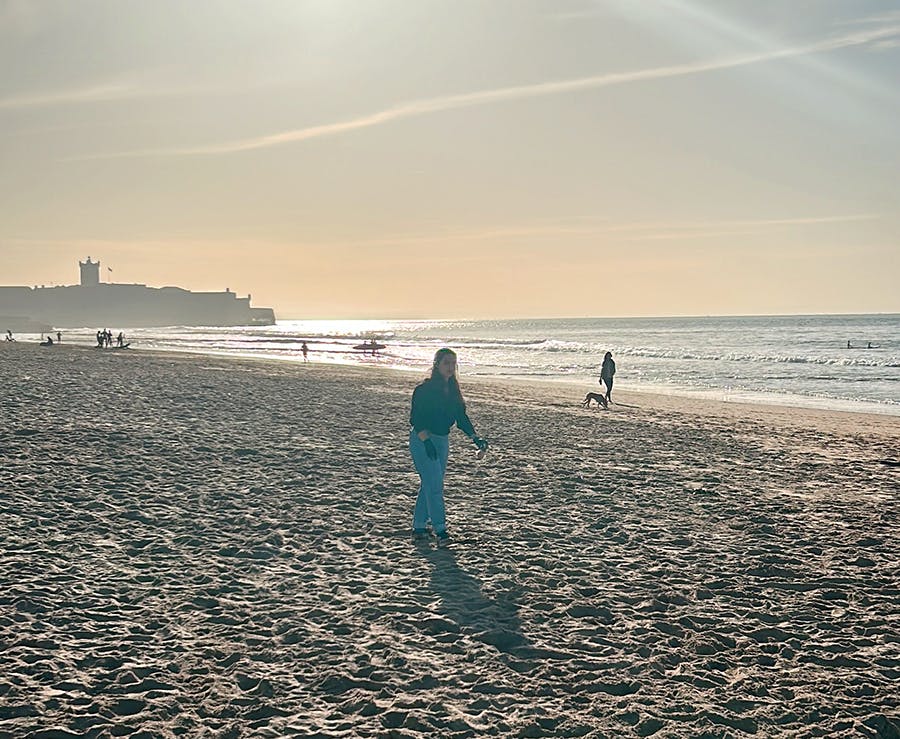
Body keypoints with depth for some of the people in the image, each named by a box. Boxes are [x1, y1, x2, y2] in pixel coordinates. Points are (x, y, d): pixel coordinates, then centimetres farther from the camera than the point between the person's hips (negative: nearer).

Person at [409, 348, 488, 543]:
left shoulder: (453, 390, 9)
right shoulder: (424, 389, -13)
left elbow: (461, 417, 11)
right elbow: (416, 419, -17)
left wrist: (475, 438, 0)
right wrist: (426, 441, -28)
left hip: (442, 441, 7)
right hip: (422, 441, -7)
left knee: (429, 484, 11)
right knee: (434, 485, -11)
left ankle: (419, 527, 19)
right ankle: (440, 529, -10)